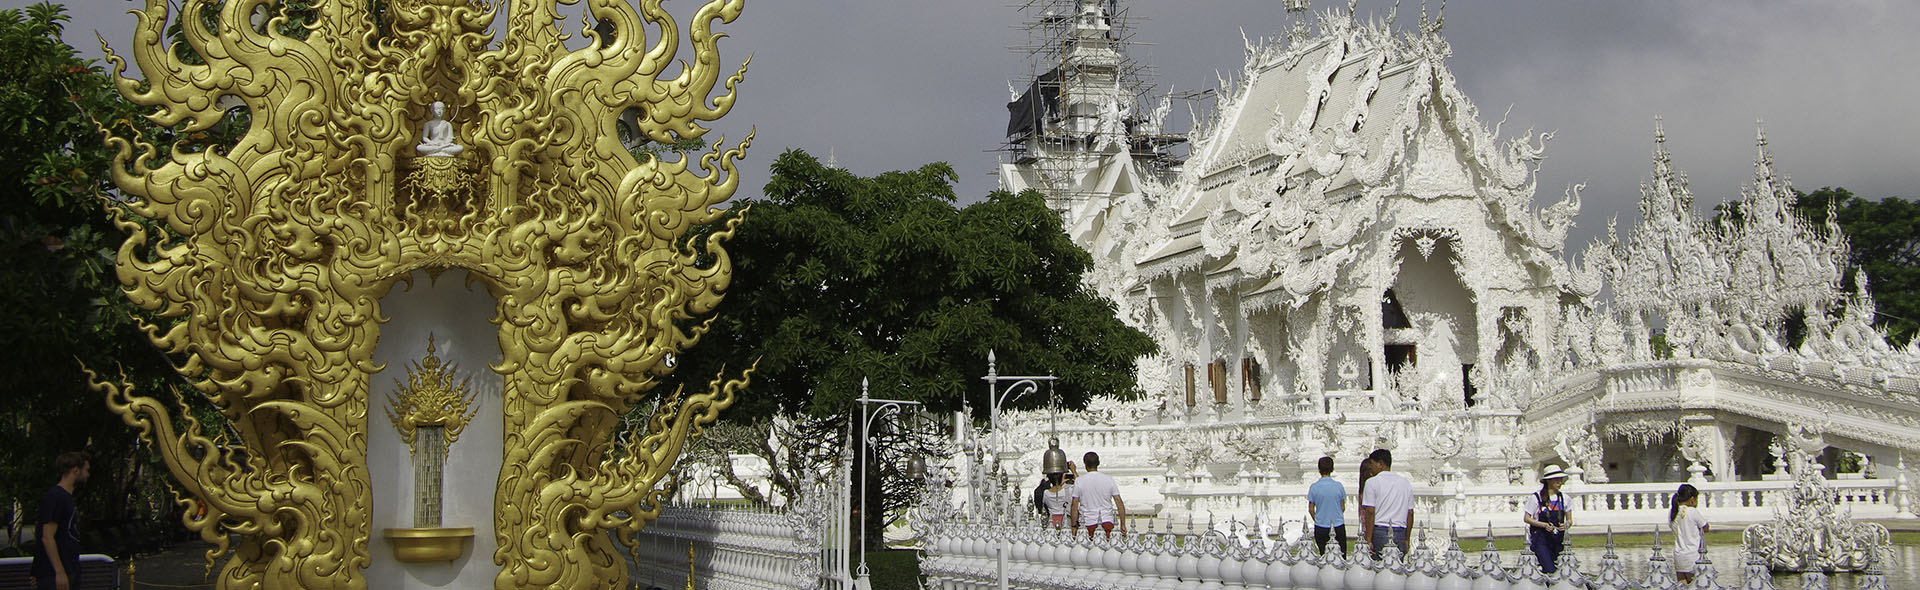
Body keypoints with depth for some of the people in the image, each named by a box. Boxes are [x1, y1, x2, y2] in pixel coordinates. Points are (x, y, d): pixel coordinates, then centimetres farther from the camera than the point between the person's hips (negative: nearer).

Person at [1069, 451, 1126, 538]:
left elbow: (1074, 505, -2)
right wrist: (1123, 525, 7)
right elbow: (1120, 503, 1)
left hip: (1088, 523, -1)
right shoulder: (1109, 480, 2)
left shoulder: (1079, 481, -2)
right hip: (1108, 521, 1)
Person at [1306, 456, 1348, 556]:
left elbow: (1311, 510, -1)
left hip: (1321, 528, 0)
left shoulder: (1314, 487, -7)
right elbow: (1343, 508, 3)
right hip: (1338, 526, 0)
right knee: (1341, 556, 7)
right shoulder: (1339, 486, -5)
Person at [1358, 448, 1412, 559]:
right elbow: (1410, 513, 12)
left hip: (1379, 532, -4)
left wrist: (1368, 539, -9)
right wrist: (1407, 539, 18)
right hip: (1400, 534, 4)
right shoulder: (1406, 483, 12)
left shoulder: (1372, 482, -4)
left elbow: (1370, 512, -9)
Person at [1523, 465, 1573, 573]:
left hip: (1557, 539, 4)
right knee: (1549, 570, -17)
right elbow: (1526, 518, -2)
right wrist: (1544, 525, -15)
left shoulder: (1564, 498, 6)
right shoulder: (1537, 497, -5)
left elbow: (1569, 520, 13)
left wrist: (1566, 525, -11)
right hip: (1540, 538, -4)